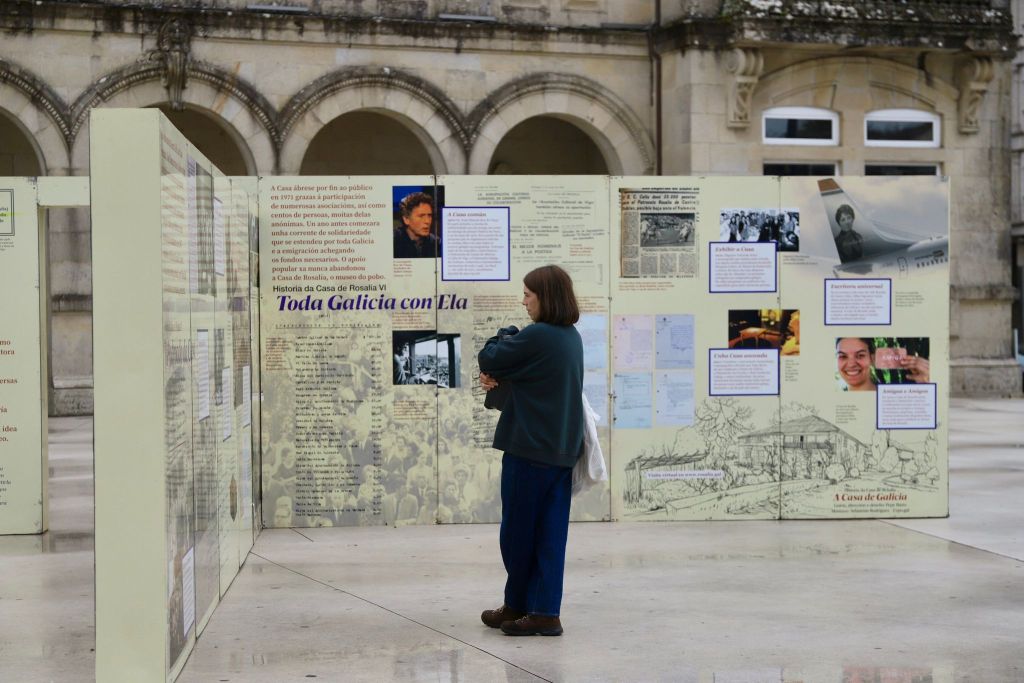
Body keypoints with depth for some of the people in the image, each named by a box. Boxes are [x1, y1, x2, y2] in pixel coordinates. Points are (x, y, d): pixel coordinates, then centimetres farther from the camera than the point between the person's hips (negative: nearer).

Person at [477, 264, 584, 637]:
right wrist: (500, 377, -3)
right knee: (550, 533, 6)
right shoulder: (572, 337, 10)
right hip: (561, 450, 8)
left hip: (529, 449, -8)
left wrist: (500, 338, 9)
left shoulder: (536, 336, -17)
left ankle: (517, 604, 20)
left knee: (518, 531, 8)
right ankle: (545, 612, 5)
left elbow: (488, 360, -10)